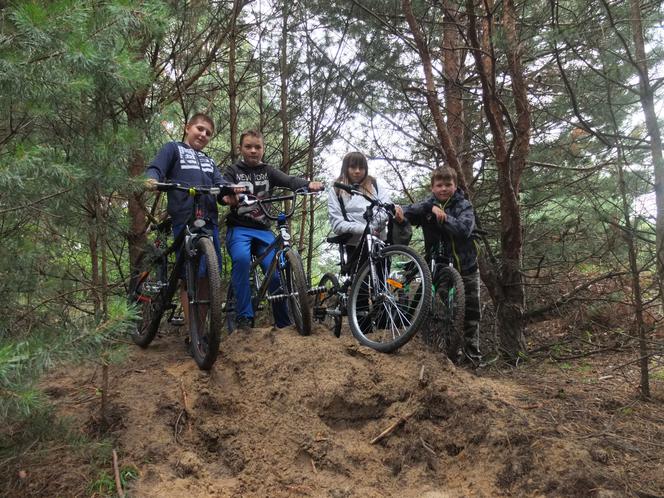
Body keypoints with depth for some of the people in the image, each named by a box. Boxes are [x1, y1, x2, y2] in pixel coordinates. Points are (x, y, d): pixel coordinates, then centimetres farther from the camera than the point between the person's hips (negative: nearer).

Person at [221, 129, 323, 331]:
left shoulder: (268, 171, 12)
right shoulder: (233, 171, 7)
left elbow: (289, 180, -7)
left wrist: (309, 184, -30)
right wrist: (228, 196, -38)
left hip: (263, 230, 2)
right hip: (239, 229, -2)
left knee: (276, 272, -15)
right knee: (241, 259, -33)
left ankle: (284, 323, 4)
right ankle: (244, 317, -24)